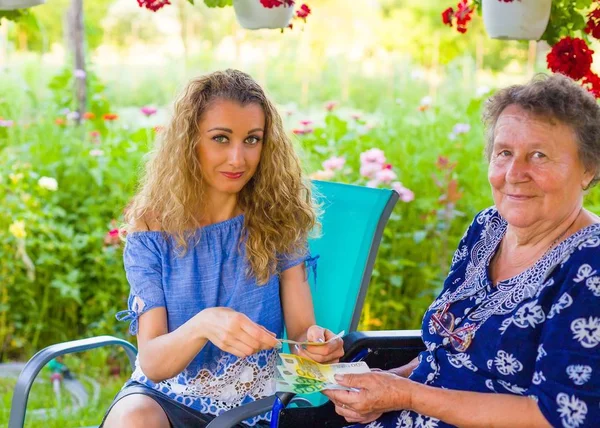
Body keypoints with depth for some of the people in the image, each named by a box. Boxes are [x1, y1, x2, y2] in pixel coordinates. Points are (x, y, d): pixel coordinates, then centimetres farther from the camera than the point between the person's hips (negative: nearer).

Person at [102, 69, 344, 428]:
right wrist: (202, 325, -34)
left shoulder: (277, 221, -2)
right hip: (167, 398, -3)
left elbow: (301, 326, -3)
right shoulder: (154, 229, -6)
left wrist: (315, 339, -27)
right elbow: (152, 363, -12)